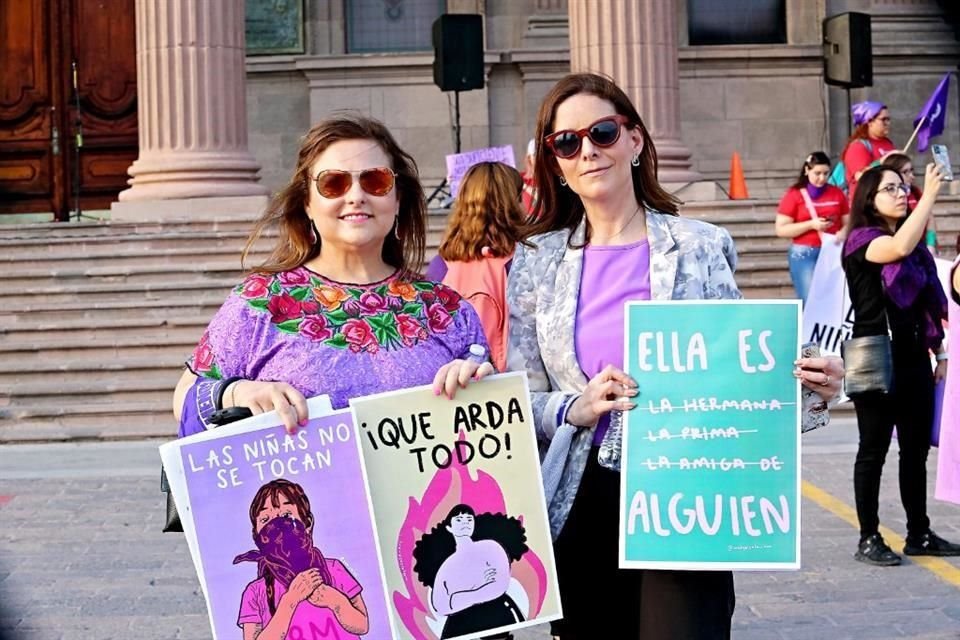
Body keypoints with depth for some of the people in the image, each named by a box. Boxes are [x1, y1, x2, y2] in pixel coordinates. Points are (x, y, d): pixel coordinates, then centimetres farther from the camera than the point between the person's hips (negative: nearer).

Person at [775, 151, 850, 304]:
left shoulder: (837, 193, 9)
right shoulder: (794, 194, -1)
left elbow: (847, 222, 15)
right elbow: (781, 230, -3)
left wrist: (843, 233, -8)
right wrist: (811, 224, -13)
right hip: (804, 254, -2)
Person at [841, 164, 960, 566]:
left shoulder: (915, 245, 13)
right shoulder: (862, 240, -8)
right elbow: (900, 248, -29)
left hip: (914, 360, 7)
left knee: (917, 449, 11)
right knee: (874, 450, 0)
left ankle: (919, 534, 19)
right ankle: (868, 539, 7)